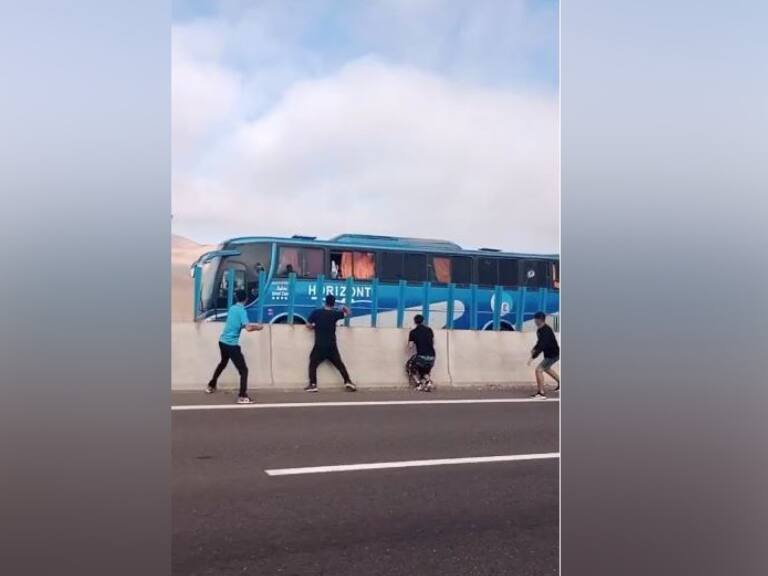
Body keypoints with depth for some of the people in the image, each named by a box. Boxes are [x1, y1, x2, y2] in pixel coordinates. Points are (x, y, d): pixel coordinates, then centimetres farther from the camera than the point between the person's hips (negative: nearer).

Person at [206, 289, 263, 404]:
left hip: (222, 341, 8)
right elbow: (248, 328, -25)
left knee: (223, 363, 33)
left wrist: (254, 325, 18)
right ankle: (242, 397, -13)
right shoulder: (242, 311, -14)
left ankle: (211, 386, 45)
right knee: (244, 370, -4)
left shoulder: (232, 308, 9)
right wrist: (257, 327, -6)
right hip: (232, 344, -8)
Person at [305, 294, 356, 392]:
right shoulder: (335, 314, 0)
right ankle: (348, 382, 3)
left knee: (313, 364, 8)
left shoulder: (316, 312, -3)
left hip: (320, 345, -1)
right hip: (332, 346, 1)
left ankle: (313, 385, -4)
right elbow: (348, 313, 14)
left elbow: (308, 325, 1)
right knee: (339, 364, 10)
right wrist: (344, 308, 32)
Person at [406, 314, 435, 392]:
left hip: (421, 356, -4)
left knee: (410, 367, 20)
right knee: (425, 370, 30)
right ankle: (428, 382, 0)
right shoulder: (429, 330, 12)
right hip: (432, 356, 5)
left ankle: (419, 385, 4)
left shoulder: (413, 332, 0)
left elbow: (410, 347, -2)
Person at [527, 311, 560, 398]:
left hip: (553, 354, -10)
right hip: (549, 353, 10)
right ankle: (560, 383, 52)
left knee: (539, 370, -17)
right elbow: (540, 341, 18)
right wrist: (534, 349, 0)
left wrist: (533, 357, -40)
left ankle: (541, 393, -12)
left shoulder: (546, 330, -28)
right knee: (546, 368, 31)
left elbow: (542, 345, -36)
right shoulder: (540, 329, 1)